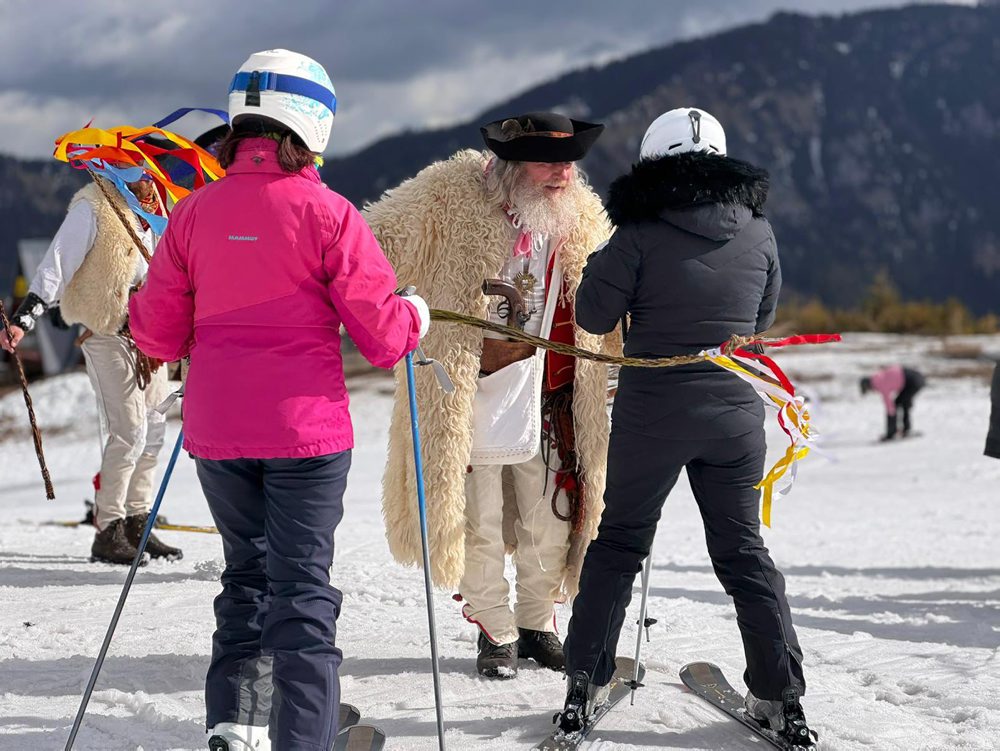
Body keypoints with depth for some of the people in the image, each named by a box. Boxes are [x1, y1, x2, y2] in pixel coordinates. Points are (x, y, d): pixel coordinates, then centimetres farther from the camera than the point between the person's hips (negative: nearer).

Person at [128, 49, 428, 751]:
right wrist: (415, 315, 14)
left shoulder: (195, 211, 1)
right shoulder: (326, 212, -9)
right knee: (304, 587, 2)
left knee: (247, 572, 20)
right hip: (305, 429, -4)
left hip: (216, 432, 4)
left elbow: (158, 334, 5)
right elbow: (382, 335, -7)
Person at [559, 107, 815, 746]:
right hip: (735, 413, 3)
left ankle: (587, 683, 12)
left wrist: (604, 263, 9)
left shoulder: (640, 233, -11)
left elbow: (593, 316, -6)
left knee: (619, 543, 12)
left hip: (651, 415, -2)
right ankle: (781, 697, 12)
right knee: (743, 550, 12)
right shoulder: (758, 230, -1)